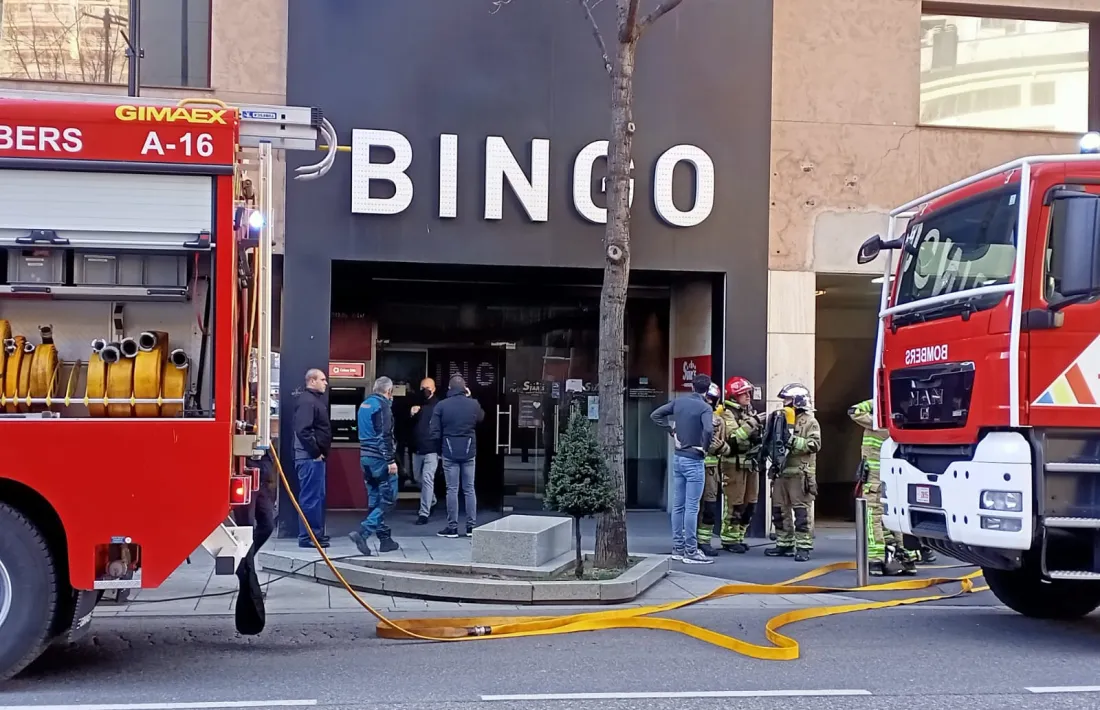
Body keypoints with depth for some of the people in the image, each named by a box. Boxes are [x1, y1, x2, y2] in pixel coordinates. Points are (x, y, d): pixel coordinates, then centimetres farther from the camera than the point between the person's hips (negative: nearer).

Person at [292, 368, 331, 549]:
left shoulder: (316, 399, 19)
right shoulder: (307, 401, -15)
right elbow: (303, 431, -24)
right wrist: (315, 452, -19)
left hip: (315, 457, 11)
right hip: (310, 457, -11)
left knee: (318, 496, 15)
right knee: (310, 497, -8)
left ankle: (317, 534, 23)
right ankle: (308, 537, -5)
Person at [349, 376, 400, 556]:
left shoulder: (364, 404, 15)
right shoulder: (383, 405, -11)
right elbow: (385, 435, -18)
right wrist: (391, 460, -18)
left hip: (365, 457, 9)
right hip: (380, 458, -9)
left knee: (374, 499, 12)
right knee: (388, 499, -5)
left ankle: (385, 539, 15)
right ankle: (362, 533, -18)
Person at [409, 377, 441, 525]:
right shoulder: (416, 403, 9)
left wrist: (442, 449, -12)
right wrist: (411, 414, -12)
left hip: (431, 449, -6)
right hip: (417, 448, 7)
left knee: (427, 480, -11)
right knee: (418, 478, 19)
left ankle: (424, 513, -9)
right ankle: (431, 501, 42)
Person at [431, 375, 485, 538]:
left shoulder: (441, 405, -9)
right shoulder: (473, 404, -2)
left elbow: (434, 432, -9)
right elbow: (481, 417, 21)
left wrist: (440, 447, 8)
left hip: (450, 452, -2)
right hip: (469, 452, 2)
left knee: (452, 490, 2)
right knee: (469, 489, 9)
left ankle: (452, 527, 3)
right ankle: (471, 526, 10)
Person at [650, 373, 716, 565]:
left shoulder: (679, 402, 5)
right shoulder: (704, 408, -13)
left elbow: (655, 415, 7)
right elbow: (708, 429, -30)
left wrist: (672, 432, 8)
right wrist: (705, 447, -13)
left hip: (678, 458, 7)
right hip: (694, 461, -6)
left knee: (678, 506, 11)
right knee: (691, 507, -4)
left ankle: (678, 548, 18)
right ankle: (691, 551, -1)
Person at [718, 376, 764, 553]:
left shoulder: (751, 413, 16)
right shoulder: (728, 414, -8)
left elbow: (758, 438, 20)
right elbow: (733, 438, -22)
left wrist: (762, 430, 1)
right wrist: (749, 425, -27)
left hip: (751, 464, 8)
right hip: (735, 464, -8)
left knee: (750, 503, 10)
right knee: (734, 503, -5)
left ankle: (739, 536, 19)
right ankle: (729, 539, 2)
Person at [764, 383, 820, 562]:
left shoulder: (809, 422, -4)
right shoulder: (782, 419, 18)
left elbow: (814, 445, -16)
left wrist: (793, 440, -21)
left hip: (800, 473, -8)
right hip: (782, 472, 8)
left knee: (802, 511, -7)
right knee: (781, 510, 10)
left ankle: (803, 547, -6)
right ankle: (784, 544, 19)